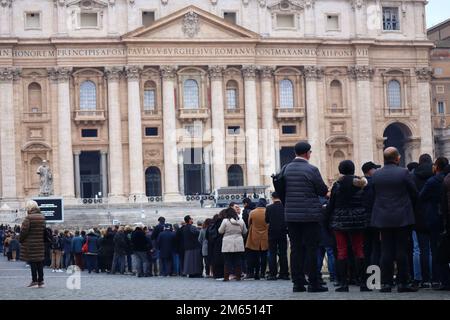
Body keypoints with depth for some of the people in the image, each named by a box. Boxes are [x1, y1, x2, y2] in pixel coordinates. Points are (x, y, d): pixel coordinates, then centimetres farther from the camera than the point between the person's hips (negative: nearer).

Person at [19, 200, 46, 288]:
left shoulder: (28, 218, -14)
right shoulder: (42, 217, 7)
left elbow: (24, 231, -14)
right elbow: (45, 230, 13)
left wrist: (20, 240, 1)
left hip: (30, 244, -6)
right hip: (41, 244, 6)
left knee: (33, 263, -1)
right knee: (40, 262, 10)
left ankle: (34, 281, 0)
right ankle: (41, 281, 13)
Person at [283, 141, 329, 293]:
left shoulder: (286, 169, 4)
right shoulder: (311, 170, -11)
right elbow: (323, 191, -5)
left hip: (291, 215, 5)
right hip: (310, 214, -5)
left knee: (296, 249, 7)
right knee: (311, 249, 0)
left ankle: (298, 283, 8)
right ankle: (313, 283, -1)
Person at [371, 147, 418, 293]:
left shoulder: (376, 175, 1)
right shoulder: (404, 173, -9)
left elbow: (373, 195, 6)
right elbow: (414, 193, -1)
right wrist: (410, 208, 17)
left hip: (383, 218, 3)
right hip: (402, 218, -3)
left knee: (386, 251, 6)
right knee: (402, 251, 1)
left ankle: (386, 283, 5)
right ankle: (402, 283, 1)